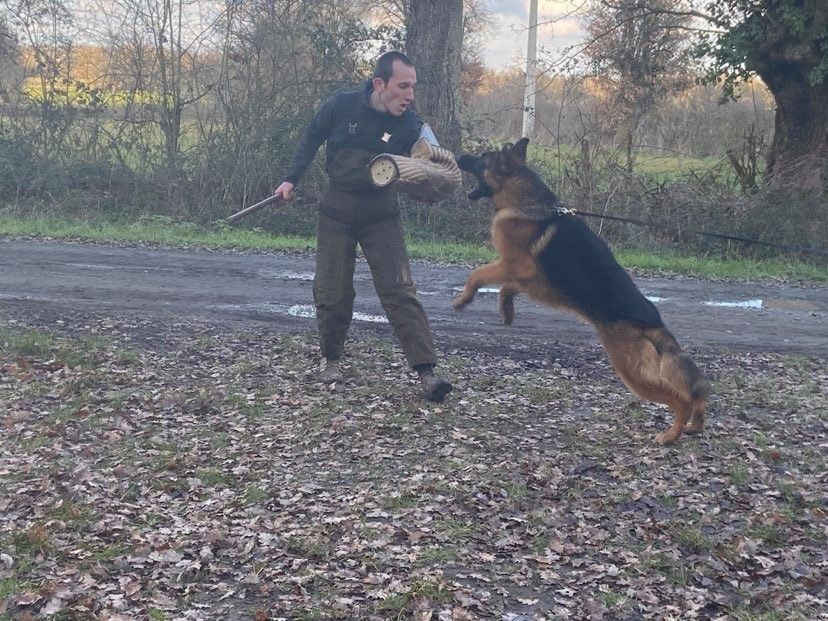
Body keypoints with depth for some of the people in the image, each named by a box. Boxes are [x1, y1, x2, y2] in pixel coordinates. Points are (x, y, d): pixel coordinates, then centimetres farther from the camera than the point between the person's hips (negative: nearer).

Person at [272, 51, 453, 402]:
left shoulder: (409, 126, -11)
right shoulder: (341, 107, -10)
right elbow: (311, 141, 8)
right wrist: (291, 179, 6)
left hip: (381, 218, -1)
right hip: (336, 215, 1)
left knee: (399, 291, -11)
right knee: (332, 293, 4)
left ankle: (426, 372, -14)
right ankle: (331, 358, 28)